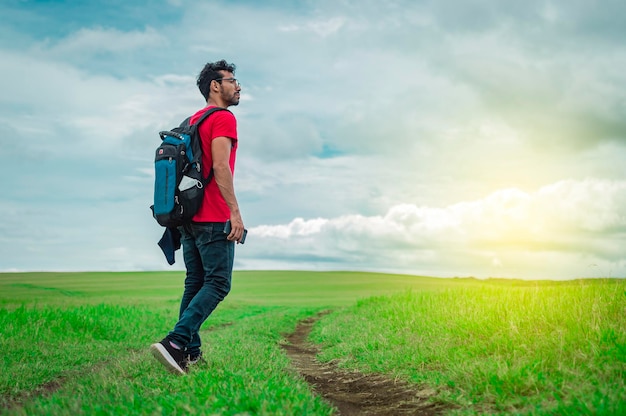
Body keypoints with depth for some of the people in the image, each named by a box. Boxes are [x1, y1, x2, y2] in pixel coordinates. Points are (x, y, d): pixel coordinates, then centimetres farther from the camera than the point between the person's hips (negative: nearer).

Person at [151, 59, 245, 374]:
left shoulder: (192, 121, 20)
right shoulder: (223, 118, -7)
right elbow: (220, 166, -19)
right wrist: (235, 211, -21)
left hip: (190, 216, 9)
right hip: (215, 219, -9)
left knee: (195, 283, 11)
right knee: (218, 284, -8)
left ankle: (190, 352, 11)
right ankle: (175, 342, -19)